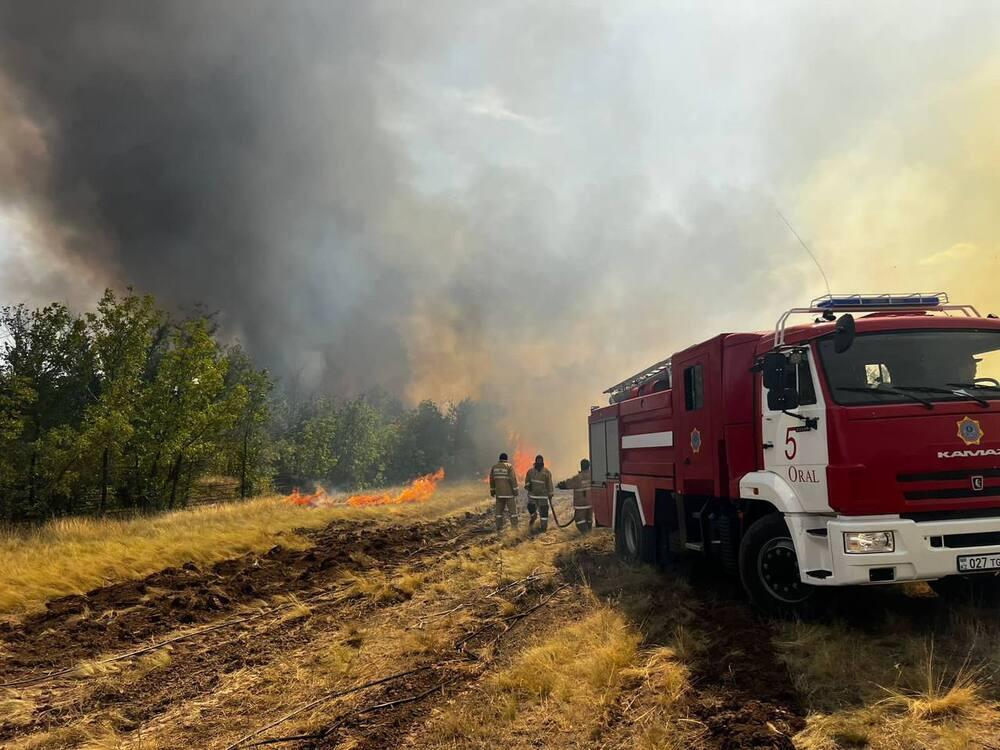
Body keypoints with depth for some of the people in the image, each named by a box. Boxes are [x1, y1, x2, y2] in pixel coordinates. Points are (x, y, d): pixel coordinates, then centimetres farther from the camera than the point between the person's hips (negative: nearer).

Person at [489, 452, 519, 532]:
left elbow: (492, 479, 8)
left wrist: (492, 491, 16)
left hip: (499, 492, 4)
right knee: (512, 510, 3)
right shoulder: (509, 467, -10)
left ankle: (499, 529, 9)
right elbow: (513, 479, -15)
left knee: (499, 510, 9)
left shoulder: (494, 467, 4)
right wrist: (515, 491, -10)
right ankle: (514, 528, 2)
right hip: (509, 492, -4)